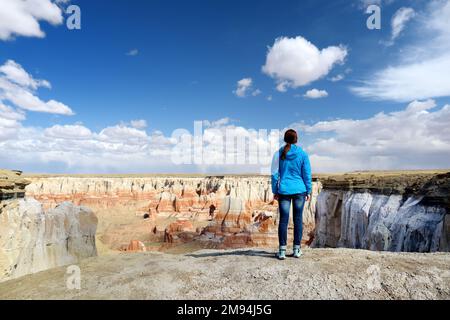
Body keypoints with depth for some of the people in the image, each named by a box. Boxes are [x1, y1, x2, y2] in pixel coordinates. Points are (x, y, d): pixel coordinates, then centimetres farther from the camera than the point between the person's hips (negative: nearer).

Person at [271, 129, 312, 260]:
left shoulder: (278, 154, -2)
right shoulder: (302, 154, -3)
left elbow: (275, 174, 0)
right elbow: (307, 174, 0)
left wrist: (275, 191, 7)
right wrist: (308, 191, 8)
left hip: (284, 191, 0)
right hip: (299, 190, 0)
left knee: (283, 220, 4)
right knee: (298, 219, 10)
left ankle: (282, 250, 6)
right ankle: (297, 249, 17)